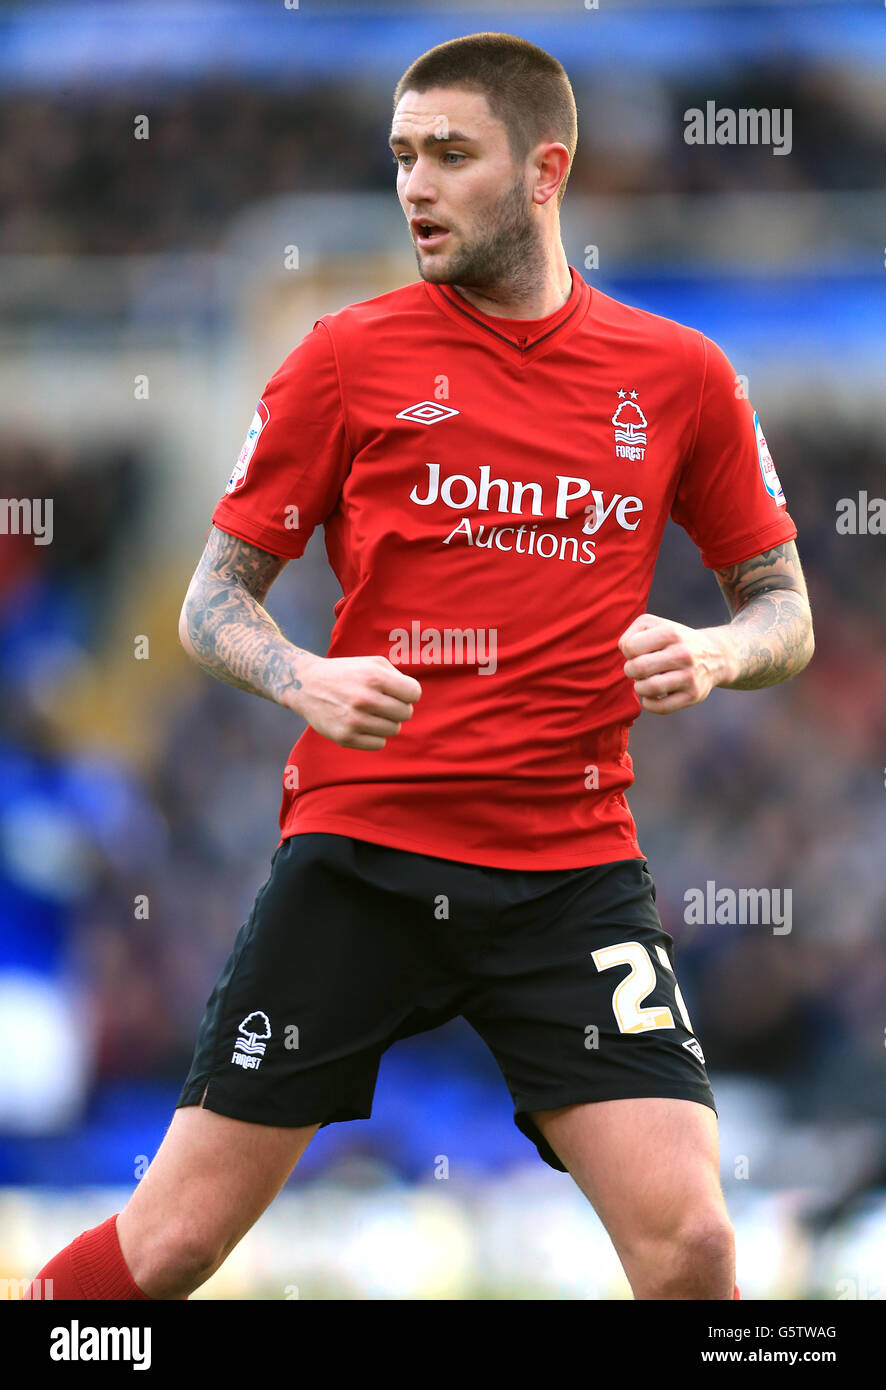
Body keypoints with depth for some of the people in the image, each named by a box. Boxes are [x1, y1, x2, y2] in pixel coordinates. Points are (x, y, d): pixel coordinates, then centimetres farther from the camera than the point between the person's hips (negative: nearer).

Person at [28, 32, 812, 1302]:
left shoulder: (678, 376, 5)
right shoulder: (351, 357, 2)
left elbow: (785, 612, 13)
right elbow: (214, 600, 6)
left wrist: (717, 653, -10)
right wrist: (304, 679, -15)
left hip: (572, 873, 1)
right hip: (359, 850, -1)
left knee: (688, 1240, -13)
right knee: (172, 1244, -1)